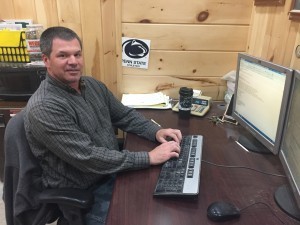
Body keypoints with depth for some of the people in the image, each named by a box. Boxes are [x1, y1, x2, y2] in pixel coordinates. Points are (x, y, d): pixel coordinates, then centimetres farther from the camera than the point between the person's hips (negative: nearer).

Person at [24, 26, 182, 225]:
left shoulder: (93, 85, 1)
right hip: (84, 193, -7)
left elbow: (125, 115, 7)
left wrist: (156, 131, -10)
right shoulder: (44, 108, -25)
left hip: (113, 171, 7)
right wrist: (149, 158, -27)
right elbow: (89, 158, -29)